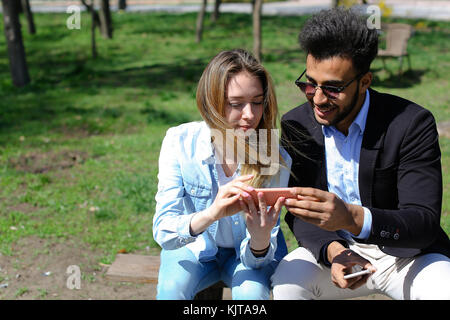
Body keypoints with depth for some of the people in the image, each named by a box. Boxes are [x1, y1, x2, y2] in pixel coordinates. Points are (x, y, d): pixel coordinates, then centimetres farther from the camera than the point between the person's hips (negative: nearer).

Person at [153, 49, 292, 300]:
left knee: (251, 292, -31)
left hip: (247, 251, 0)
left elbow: (256, 258, -19)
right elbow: (162, 231, -26)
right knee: (171, 289, -31)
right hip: (195, 247, 0)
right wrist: (211, 214, -47)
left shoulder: (275, 159, -20)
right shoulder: (179, 141, -20)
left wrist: (261, 239, -45)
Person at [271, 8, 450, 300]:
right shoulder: (295, 125, -5)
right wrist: (333, 251, -26)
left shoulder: (412, 123, -17)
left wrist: (352, 217, -42)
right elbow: (299, 215, -4)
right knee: (286, 283, -26)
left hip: (406, 254, -2)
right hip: (334, 247, 3)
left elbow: (425, 223, -23)